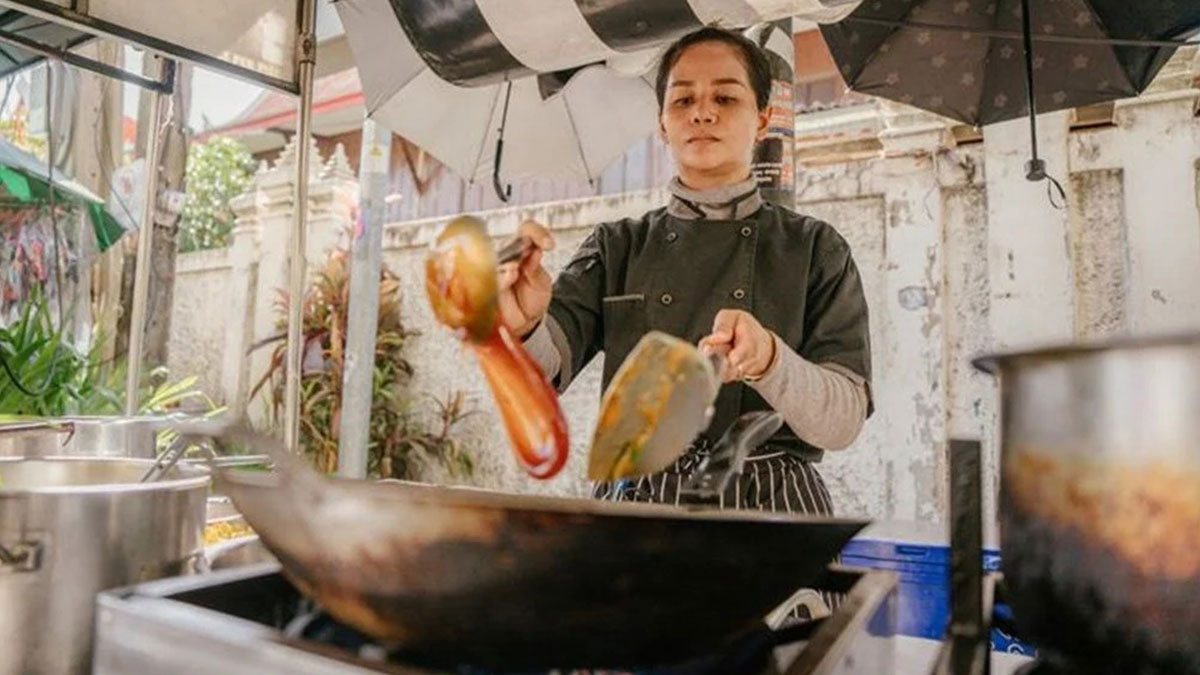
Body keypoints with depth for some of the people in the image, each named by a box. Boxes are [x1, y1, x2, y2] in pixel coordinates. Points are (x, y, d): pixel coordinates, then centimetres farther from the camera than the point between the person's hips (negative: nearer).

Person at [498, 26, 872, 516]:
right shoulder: (616, 247, 8)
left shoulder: (815, 249, 5)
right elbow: (544, 369, -7)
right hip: (633, 501, 2)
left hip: (771, 510, -2)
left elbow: (844, 420, -3)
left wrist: (767, 358, -22)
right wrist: (523, 326, -29)